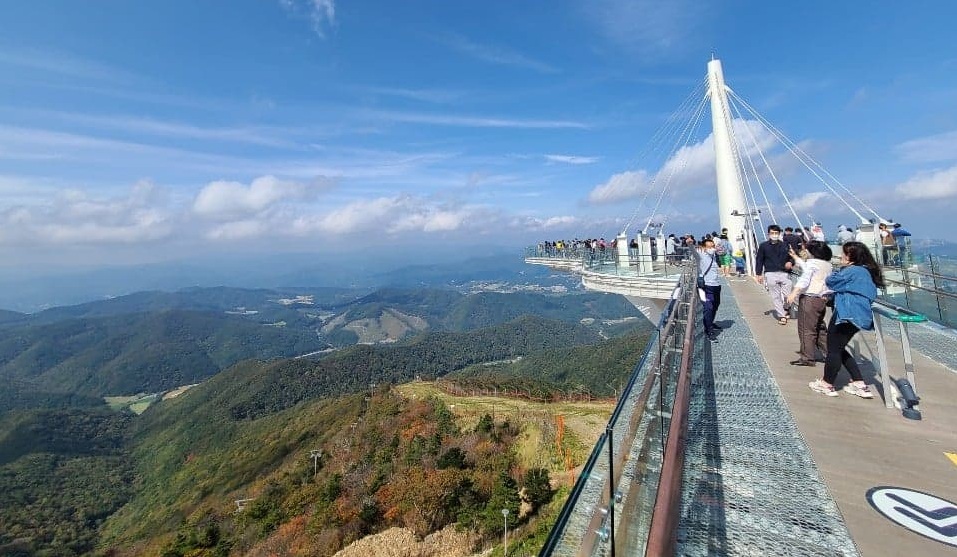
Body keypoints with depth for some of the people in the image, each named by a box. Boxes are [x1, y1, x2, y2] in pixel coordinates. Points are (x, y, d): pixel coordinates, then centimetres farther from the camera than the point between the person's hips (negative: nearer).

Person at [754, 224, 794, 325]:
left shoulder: (785, 245, 9)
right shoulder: (763, 246, 3)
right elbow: (759, 260, 6)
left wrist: (790, 263, -6)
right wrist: (759, 274, 2)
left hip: (784, 273, 2)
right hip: (771, 274, -2)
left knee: (788, 294, -2)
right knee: (776, 296, 1)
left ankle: (785, 310, 27)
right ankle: (782, 316, 11)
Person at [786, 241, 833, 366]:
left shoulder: (812, 262, -11)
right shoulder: (827, 264, 14)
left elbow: (805, 278, -26)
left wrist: (794, 293, -34)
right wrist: (796, 257, 38)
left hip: (809, 299, -9)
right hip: (823, 299, 9)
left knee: (806, 330, -2)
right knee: (820, 328, 20)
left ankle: (807, 358, 2)